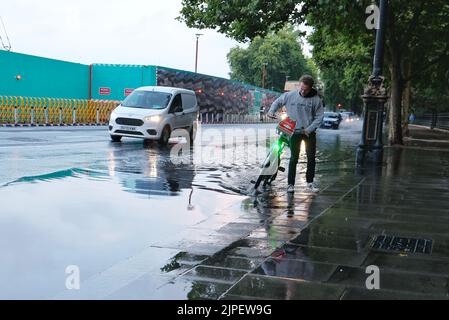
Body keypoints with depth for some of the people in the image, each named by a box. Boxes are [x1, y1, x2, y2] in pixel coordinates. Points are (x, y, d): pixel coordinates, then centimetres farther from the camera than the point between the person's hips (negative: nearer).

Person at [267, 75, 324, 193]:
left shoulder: (316, 99, -7)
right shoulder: (290, 95, -5)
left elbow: (319, 117, -4)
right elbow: (278, 102, 11)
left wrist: (309, 129, -11)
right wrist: (271, 111, -6)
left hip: (309, 132, 1)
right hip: (294, 131, -1)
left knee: (311, 158, 7)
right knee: (294, 158, -2)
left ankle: (310, 182, 21)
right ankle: (290, 184, 3)